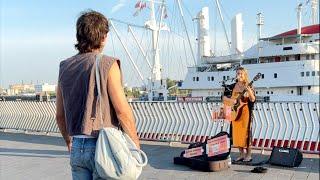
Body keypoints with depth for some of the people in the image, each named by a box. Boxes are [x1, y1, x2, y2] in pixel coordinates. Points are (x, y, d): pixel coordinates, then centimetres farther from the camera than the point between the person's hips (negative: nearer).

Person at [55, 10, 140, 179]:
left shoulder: (64, 67, 5)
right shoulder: (107, 64, -12)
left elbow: (60, 115, 10)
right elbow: (123, 111, -15)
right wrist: (135, 142, -2)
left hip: (77, 147, 5)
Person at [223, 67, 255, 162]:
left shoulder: (248, 87, -1)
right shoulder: (232, 86, 8)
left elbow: (252, 100, -13)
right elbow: (224, 97, 6)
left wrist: (249, 91, -29)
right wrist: (230, 100, -13)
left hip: (245, 112, -4)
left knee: (246, 132, -4)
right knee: (237, 132, 7)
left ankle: (248, 155, 6)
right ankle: (242, 154, 19)